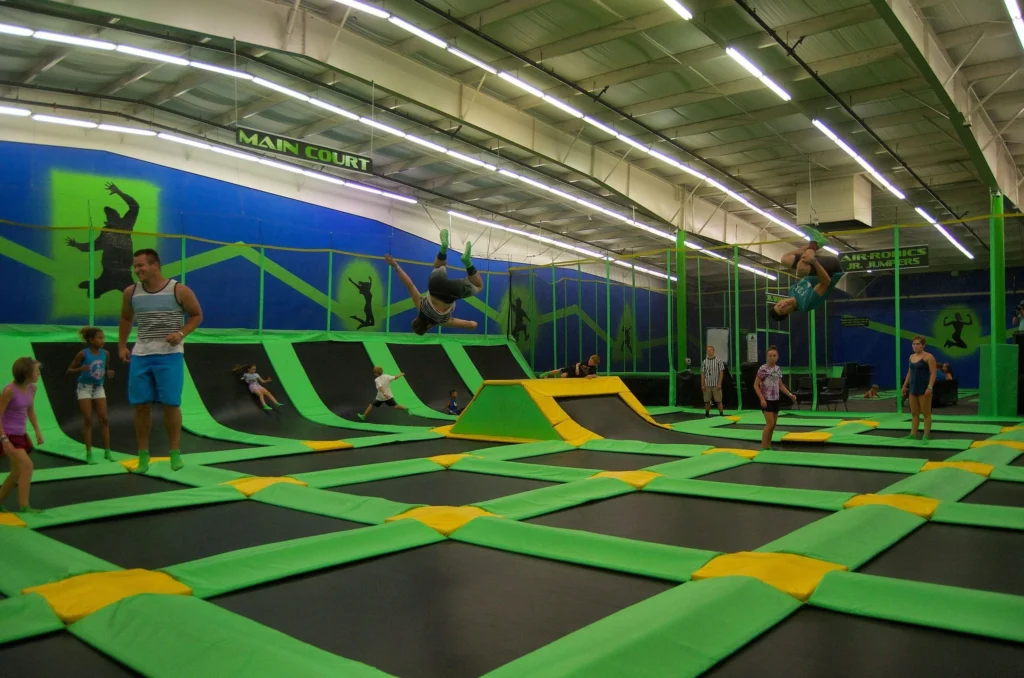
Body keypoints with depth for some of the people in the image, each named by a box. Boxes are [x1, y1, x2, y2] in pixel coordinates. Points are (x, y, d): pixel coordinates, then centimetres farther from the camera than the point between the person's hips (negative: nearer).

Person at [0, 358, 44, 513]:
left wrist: (37, 431, 9)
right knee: (27, 466, -17)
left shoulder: (32, 388, 1)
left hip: (20, 434, 8)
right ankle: (24, 506, -11)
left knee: (17, 472, 15)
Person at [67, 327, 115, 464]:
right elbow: (69, 370, -8)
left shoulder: (105, 353, -3)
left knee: (103, 419, 1)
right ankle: (89, 453, 5)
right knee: (88, 421, -2)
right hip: (85, 387, -4)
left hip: (99, 388, 4)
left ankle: (107, 452, 7)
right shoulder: (83, 353, -14)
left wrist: (109, 374, -11)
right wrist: (80, 369, -28)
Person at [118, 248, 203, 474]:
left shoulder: (179, 290, -9)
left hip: (169, 355, -4)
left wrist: (181, 333, -14)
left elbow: (197, 315, 2)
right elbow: (126, 319, 19)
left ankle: (175, 453, 10)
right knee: (141, 405, 4)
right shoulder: (131, 292, 3)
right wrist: (122, 345, 12)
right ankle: (143, 455, 14)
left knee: (171, 404, -2)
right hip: (140, 355, 4)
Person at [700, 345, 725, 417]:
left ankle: (721, 415, 4)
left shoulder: (718, 360, -2)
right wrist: (702, 385, 0)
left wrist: (719, 384, -12)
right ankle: (707, 416, 13)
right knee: (707, 401, 4)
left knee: (719, 401, -1)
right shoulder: (704, 362, 6)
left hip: (716, 385, -3)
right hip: (707, 385, 3)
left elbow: (721, 373, -4)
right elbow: (702, 374, 8)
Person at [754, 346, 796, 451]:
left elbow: (780, 385, 16)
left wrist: (790, 394, 5)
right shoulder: (763, 369, -12)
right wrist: (762, 399, -19)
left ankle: (768, 446, 19)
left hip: (775, 400, 7)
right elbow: (756, 385, -11)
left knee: (773, 425, 9)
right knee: (770, 424, -12)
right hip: (766, 400, -7)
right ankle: (763, 447, -4)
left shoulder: (778, 369, 7)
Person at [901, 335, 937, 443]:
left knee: (926, 413, 0)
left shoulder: (928, 357, -10)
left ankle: (926, 436, 4)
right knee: (914, 413, 10)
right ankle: (913, 434, 14)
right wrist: (905, 385, 17)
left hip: (924, 389, -7)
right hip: (913, 388, 7)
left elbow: (933, 373, -15)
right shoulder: (912, 356, 12)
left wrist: (930, 387, -24)